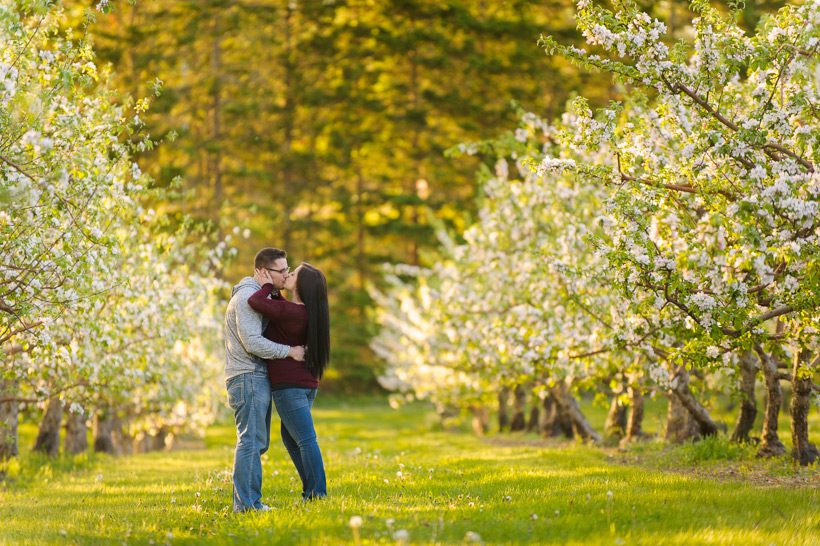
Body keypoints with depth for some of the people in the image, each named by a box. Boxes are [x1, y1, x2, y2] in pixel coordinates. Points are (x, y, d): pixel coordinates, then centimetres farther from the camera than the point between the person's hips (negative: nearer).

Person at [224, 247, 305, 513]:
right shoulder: (247, 297, -14)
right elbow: (253, 343, -22)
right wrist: (290, 351, -16)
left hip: (257, 378, 11)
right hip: (248, 378, -11)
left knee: (257, 442, 11)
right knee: (251, 441, -12)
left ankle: (248, 500, 14)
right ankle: (246, 502, -14)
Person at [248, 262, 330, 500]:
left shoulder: (289, 311, -20)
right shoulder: (307, 312, 8)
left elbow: (255, 302, -28)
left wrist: (268, 285, -10)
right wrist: (273, 290, 13)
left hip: (288, 385, -9)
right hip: (307, 384, 9)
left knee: (306, 440, -5)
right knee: (289, 437, 19)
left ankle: (317, 494, -2)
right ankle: (311, 491, 22)